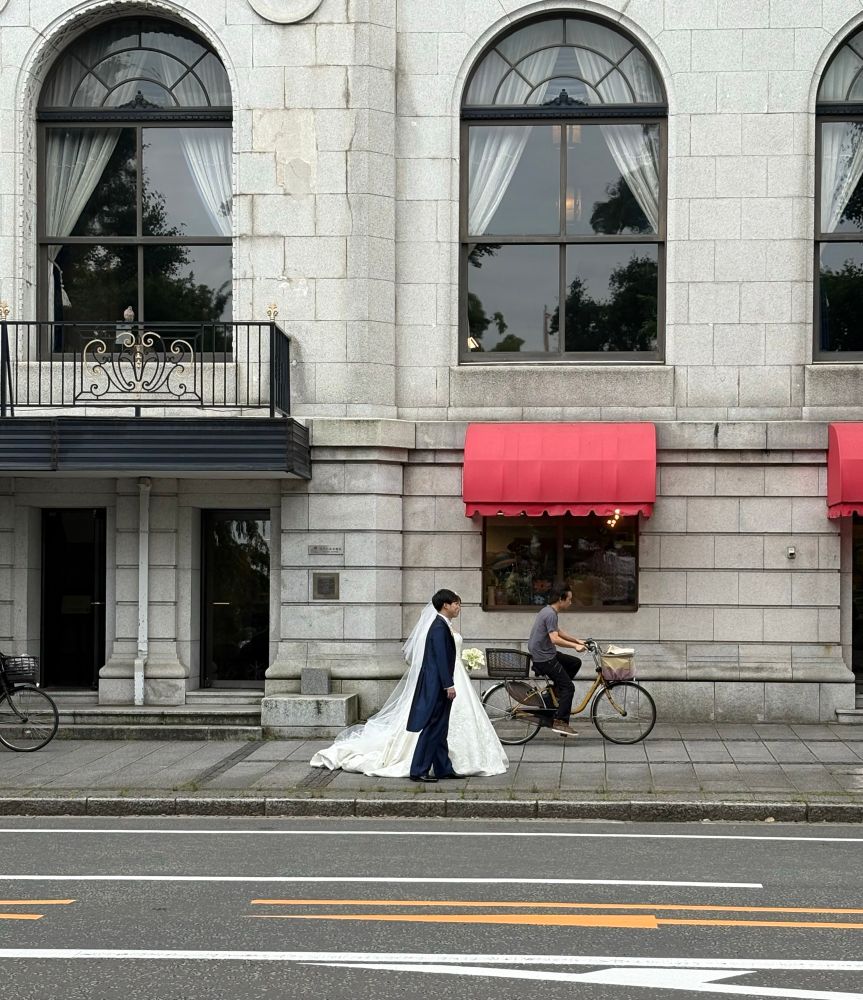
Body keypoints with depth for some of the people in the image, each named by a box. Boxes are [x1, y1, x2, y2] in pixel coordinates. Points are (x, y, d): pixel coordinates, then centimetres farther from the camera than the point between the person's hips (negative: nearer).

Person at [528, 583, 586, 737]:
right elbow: (555, 639, -29)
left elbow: (558, 631, 26)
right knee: (568, 687, -8)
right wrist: (575, 646, -25)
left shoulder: (548, 611, 13)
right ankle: (560, 723, -10)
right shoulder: (551, 614, -19)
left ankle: (556, 691, 16)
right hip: (544, 658, -10)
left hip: (546, 653, 10)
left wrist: (577, 640, 23)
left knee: (575, 663, 19)